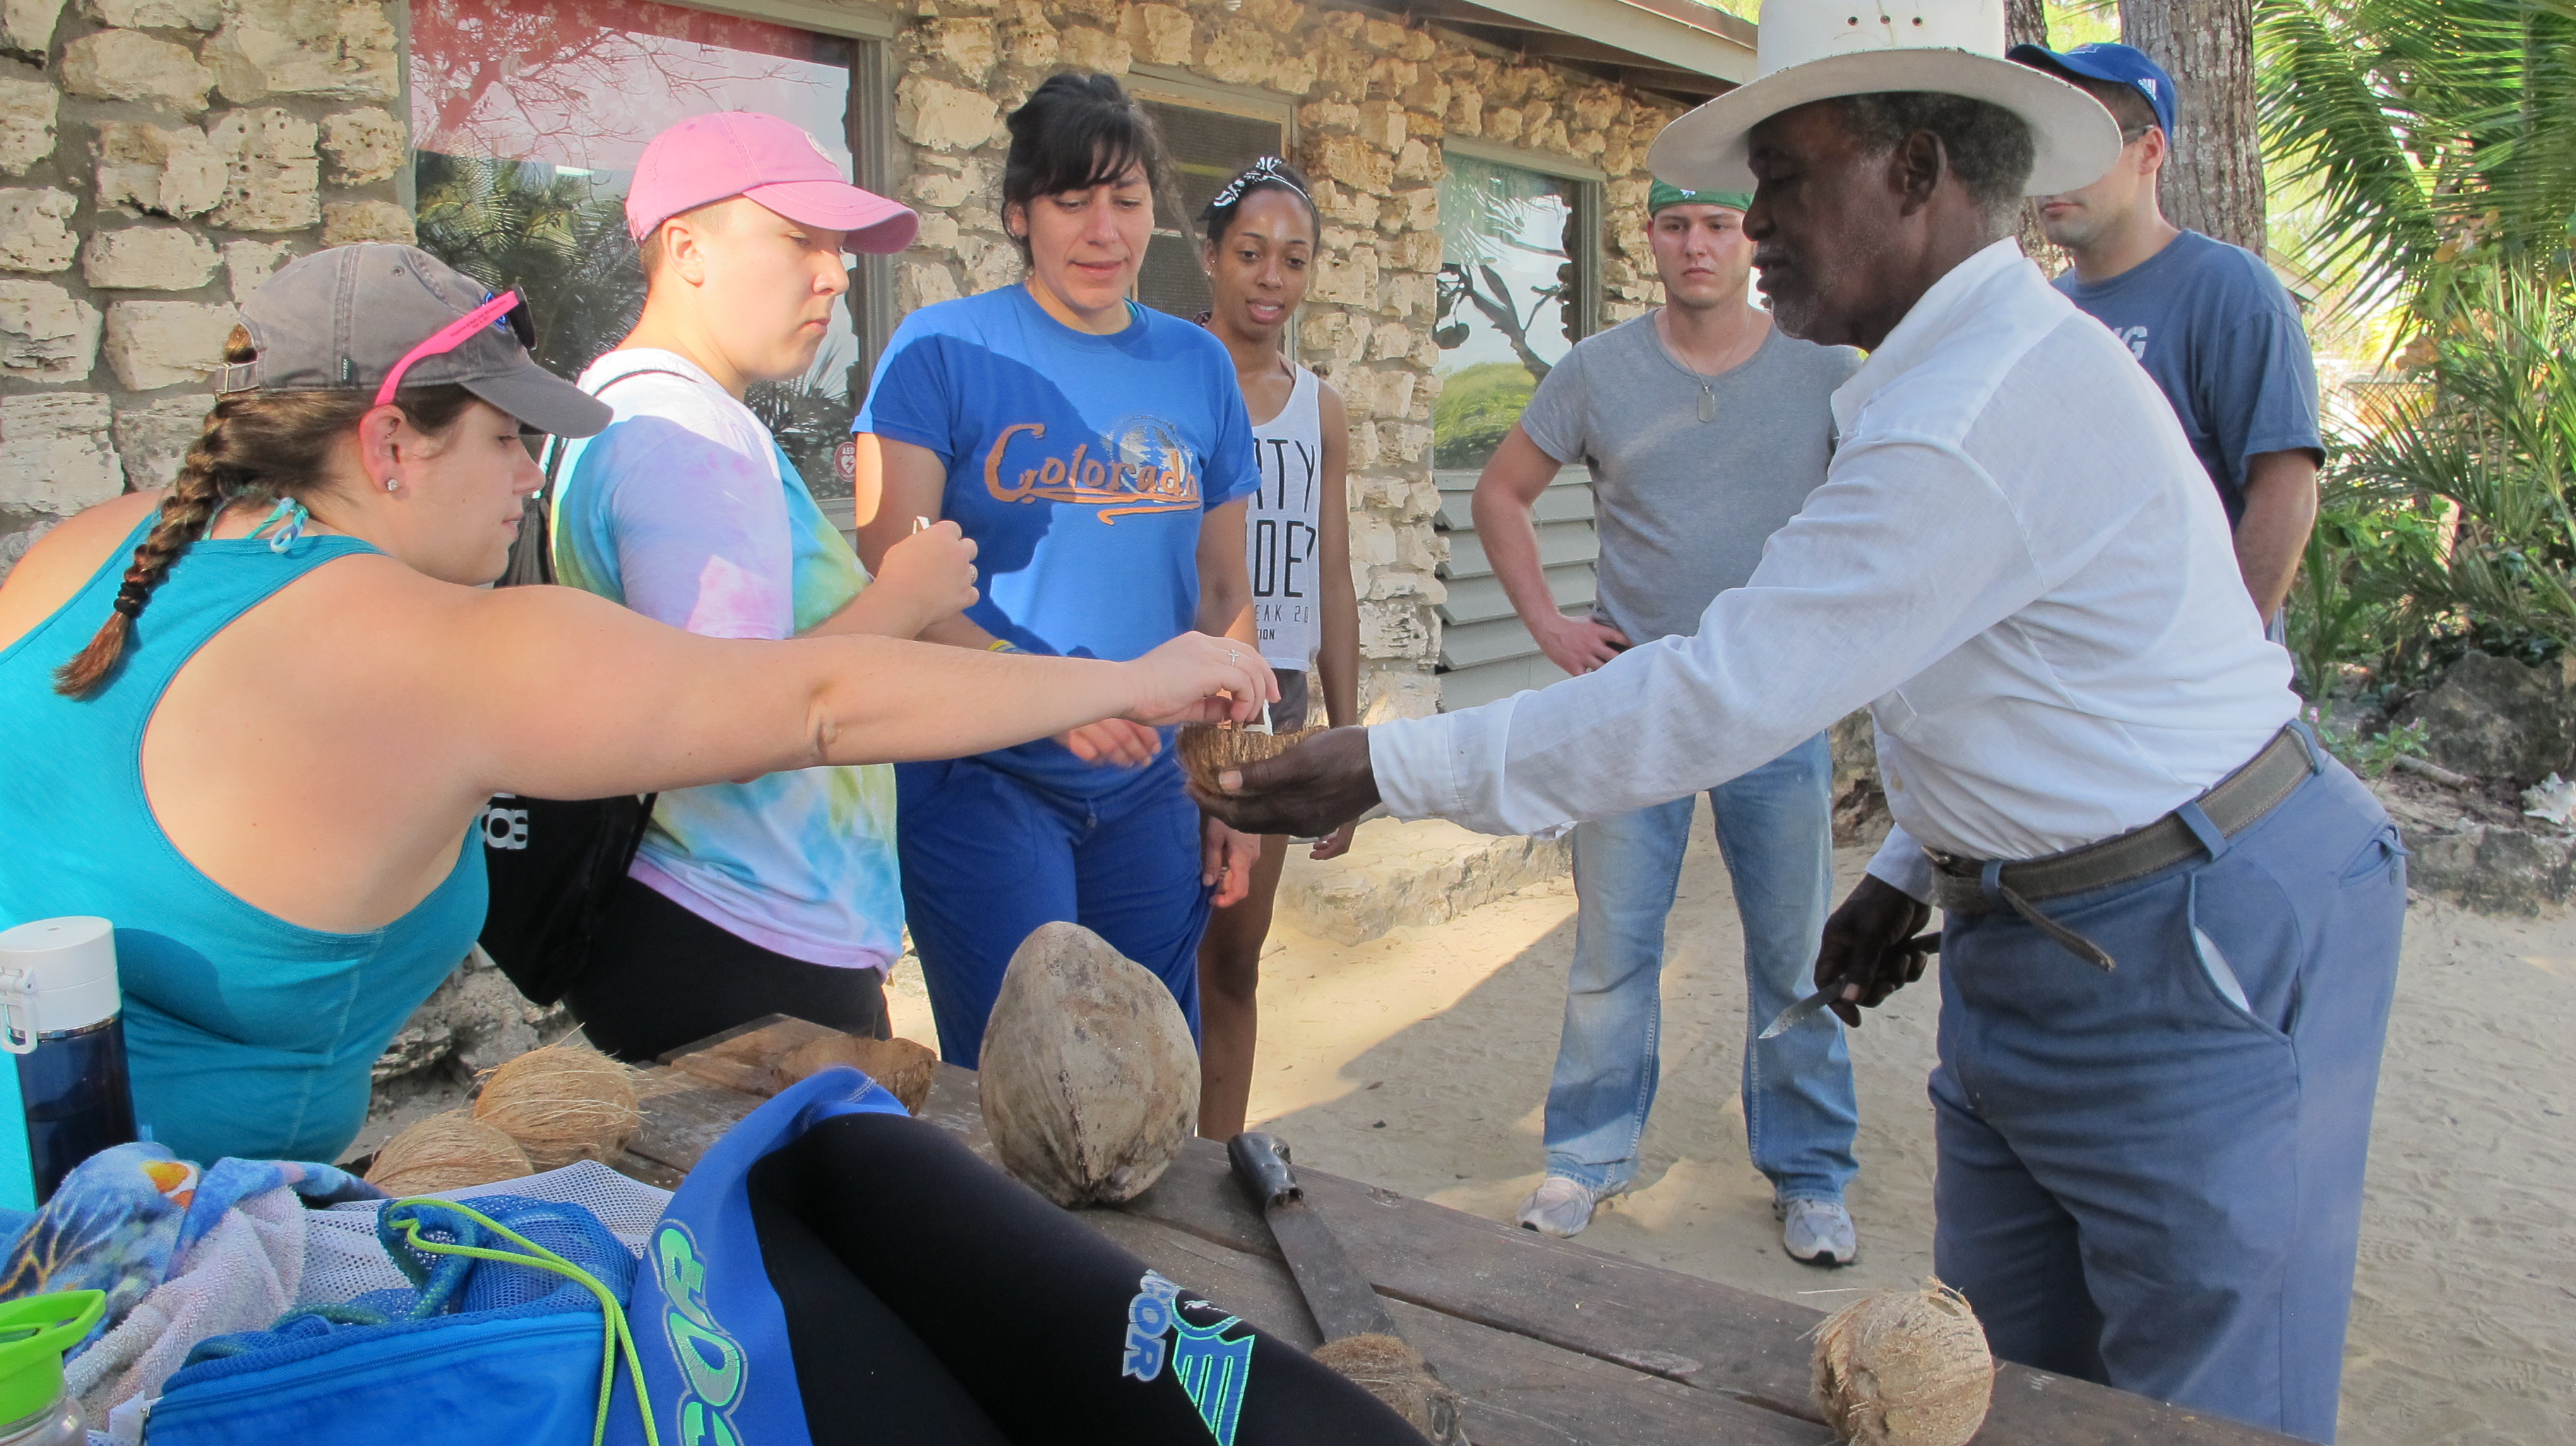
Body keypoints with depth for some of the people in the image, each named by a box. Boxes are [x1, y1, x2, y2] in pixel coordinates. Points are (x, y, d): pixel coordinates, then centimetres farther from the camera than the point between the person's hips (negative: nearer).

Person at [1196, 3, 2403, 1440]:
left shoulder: (1979, 412, -25)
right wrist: (1916, 868, 14)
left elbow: (1721, 700, -26)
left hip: (2204, 953, -10)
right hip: (2037, 944, 10)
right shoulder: (1976, 360, 10)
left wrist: (1390, 767, -21)